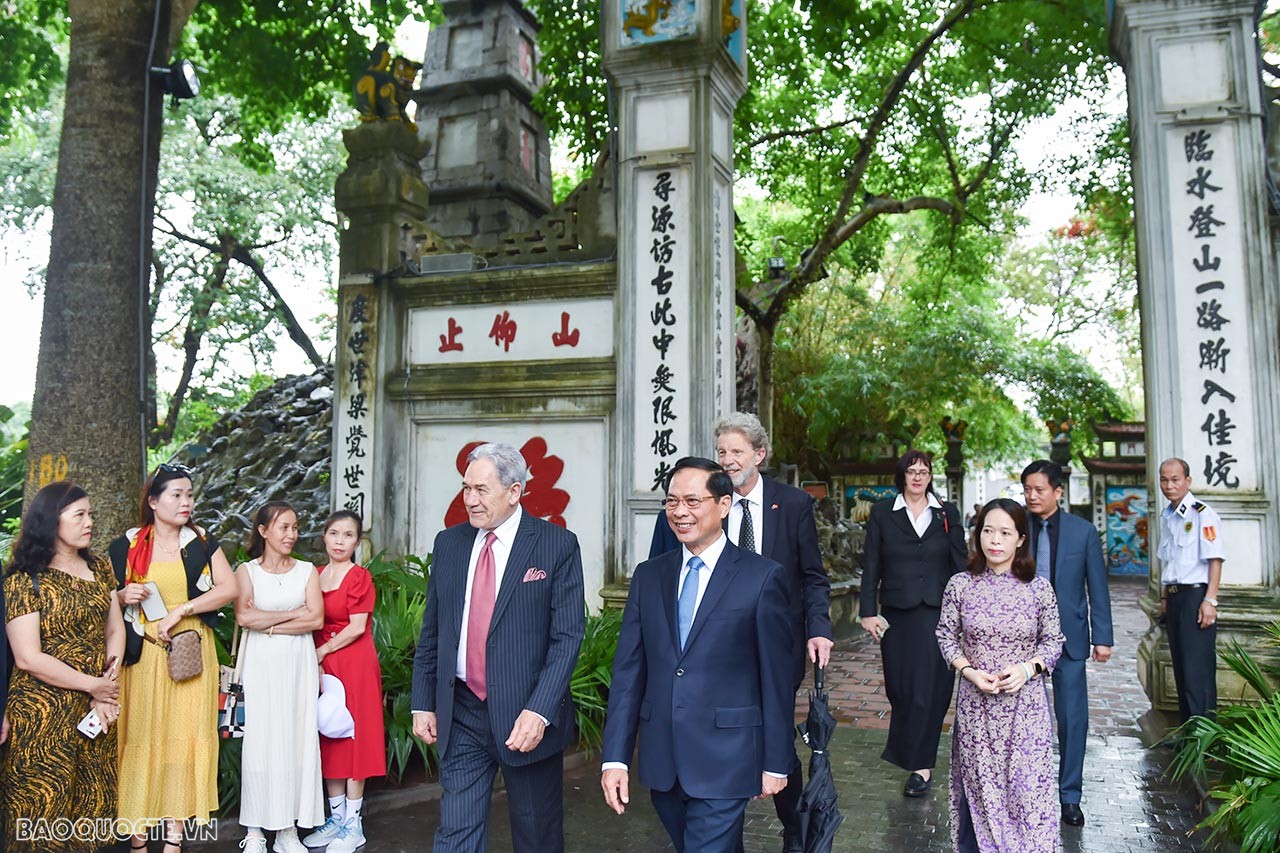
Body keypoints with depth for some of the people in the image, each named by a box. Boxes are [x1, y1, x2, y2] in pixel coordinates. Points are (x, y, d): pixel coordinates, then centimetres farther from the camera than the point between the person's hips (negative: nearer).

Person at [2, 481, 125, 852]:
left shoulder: (99, 568, 6)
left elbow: (115, 630, 6)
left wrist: (106, 693, -6)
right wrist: (93, 685, -11)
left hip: (97, 709, 5)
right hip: (44, 713, -5)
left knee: (93, 805, 11)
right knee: (44, 805, 5)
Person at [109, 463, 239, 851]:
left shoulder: (202, 543, 6)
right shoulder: (126, 546, 5)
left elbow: (229, 588, -5)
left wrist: (180, 609, -13)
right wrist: (124, 595, -10)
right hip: (143, 654, 0)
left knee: (184, 736, 2)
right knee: (141, 738, -1)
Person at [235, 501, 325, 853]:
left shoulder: (307, 571, 8)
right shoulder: (246, 571, 4)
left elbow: (317, 619, -4)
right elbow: (244, 617, -12)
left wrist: (269, 624, -10)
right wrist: (295, 613, -7)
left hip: (298, 665, 1)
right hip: (260, 666, -1)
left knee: (297, 741, 2)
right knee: (259, 742, 0)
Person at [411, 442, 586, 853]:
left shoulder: (558, 545, -8)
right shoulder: (448, 543, 6)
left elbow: (567, 636, -12)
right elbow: (431, 631, 11)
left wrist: (539, 711, -19)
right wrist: (423, 703, 7)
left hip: (528, 716, -3)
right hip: (460, 714, 3)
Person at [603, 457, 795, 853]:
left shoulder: (763, 577, -7)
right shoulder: (648, 576, 5)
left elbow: (777, 678, -4)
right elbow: (628, 670, 3)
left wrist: (776, 762, -2)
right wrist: (614, 757, -1)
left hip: (725, 760, -4)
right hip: (661, 759, 5)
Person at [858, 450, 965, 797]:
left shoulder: (948, 513, 7)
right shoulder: (882, 513, 5)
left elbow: (959, 564, 8)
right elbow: (871, 566, 3)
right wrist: (868, 611, -2)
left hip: (938, 612, 0)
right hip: (897, 613, 0)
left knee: (931, 687, -2)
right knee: (899, 687, 5)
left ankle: (920, 764, 8)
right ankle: (909, 750, 29)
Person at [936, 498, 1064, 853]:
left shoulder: (1039, 588, -4)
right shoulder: (960, 585, -3)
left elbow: (1053, 640, 4)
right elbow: (946, 635, 5)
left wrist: (1028, 668, -13)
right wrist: (969, 671, -10)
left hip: (1025, 705, 0)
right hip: (976, 703, 1)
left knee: (1027, 787, 2)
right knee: (978, 788, 10)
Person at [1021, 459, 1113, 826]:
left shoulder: (1083, 531, -1)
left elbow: (1097, 587, 3)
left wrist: (1102, 637, 0)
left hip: (1068, 638, 0)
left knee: (1073, 718, 6)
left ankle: (1069, 796, 20)